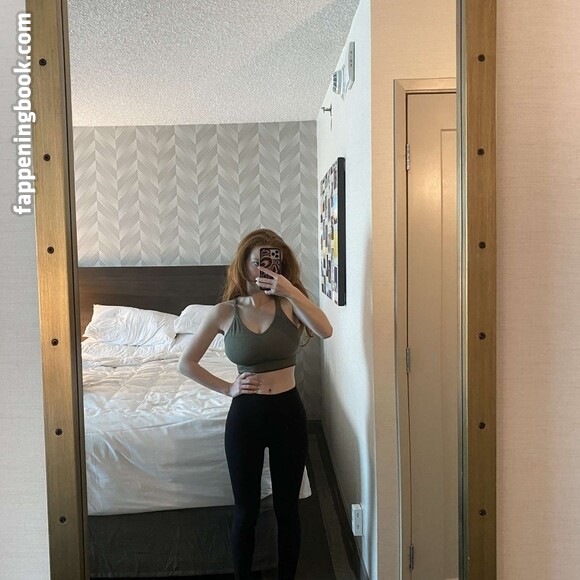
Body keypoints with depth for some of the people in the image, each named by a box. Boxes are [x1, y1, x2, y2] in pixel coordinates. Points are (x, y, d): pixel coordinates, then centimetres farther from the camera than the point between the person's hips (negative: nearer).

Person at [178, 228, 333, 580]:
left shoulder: (288, 304, -2)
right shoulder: (225, 312, -3)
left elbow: (325, 330, -22)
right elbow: (187, 363, 3)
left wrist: (290, 290, -26)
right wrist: (227, 388, -4)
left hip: (289, 413, 1)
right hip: (245, 416, 0)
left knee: (287, 508, 14)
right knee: (246, 510, 13)